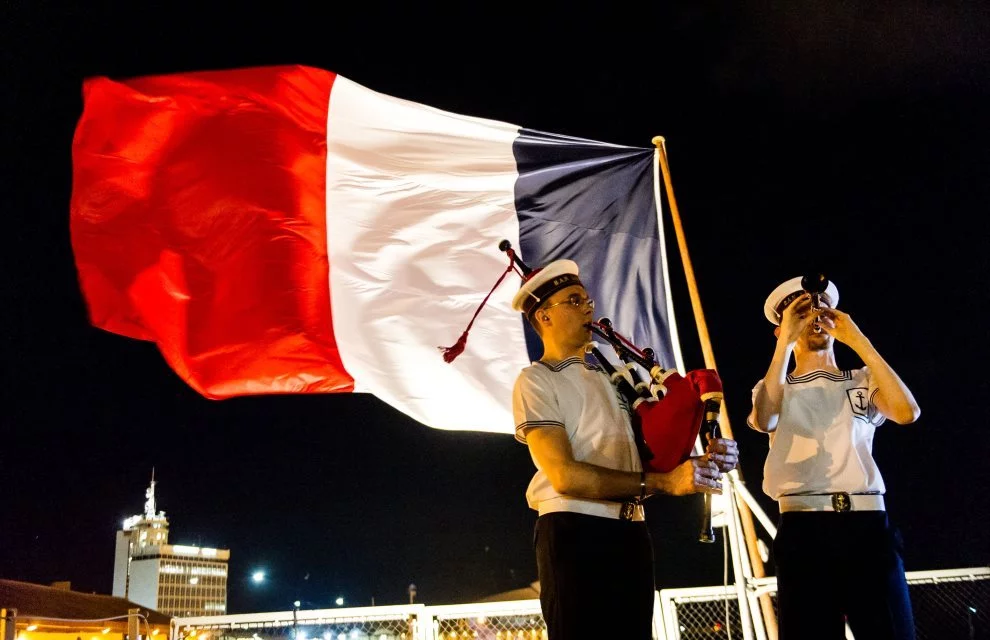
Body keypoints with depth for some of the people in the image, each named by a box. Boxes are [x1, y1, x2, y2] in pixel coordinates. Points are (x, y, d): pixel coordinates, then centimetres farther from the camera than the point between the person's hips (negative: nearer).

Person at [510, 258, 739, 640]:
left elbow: (646, 457, 16)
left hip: (631, 535, 7)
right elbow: (566, 475, -15)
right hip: (575, 534, -7)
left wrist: (699, 463, -5)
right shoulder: (536, 381, -2)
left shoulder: (608, 377, 20)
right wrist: (662, 482, -21)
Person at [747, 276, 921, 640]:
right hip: (803, 527, -1)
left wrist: (857, 340, -1)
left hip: (868, 524, 1)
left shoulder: (864, 380, 18)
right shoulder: (775, 388, 17)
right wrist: (785, 343, -8)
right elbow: (764, 420, -8)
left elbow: (907, 413, -4)